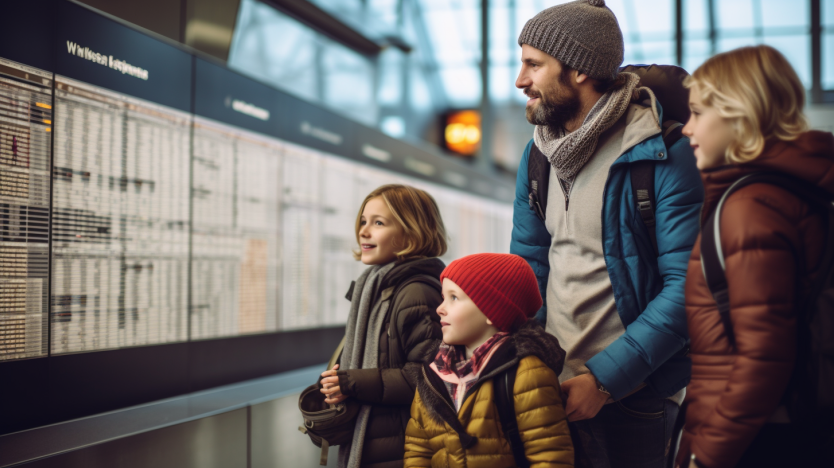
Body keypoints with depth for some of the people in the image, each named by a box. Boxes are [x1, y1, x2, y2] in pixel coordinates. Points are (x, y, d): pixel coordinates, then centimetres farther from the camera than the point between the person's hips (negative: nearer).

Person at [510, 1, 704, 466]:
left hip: (635, 397, -5)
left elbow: (687, 288, -18)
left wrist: (604, 379, -19)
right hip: (553, 391, 5)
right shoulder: (538, 156, 5)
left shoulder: (664, 153, -15)